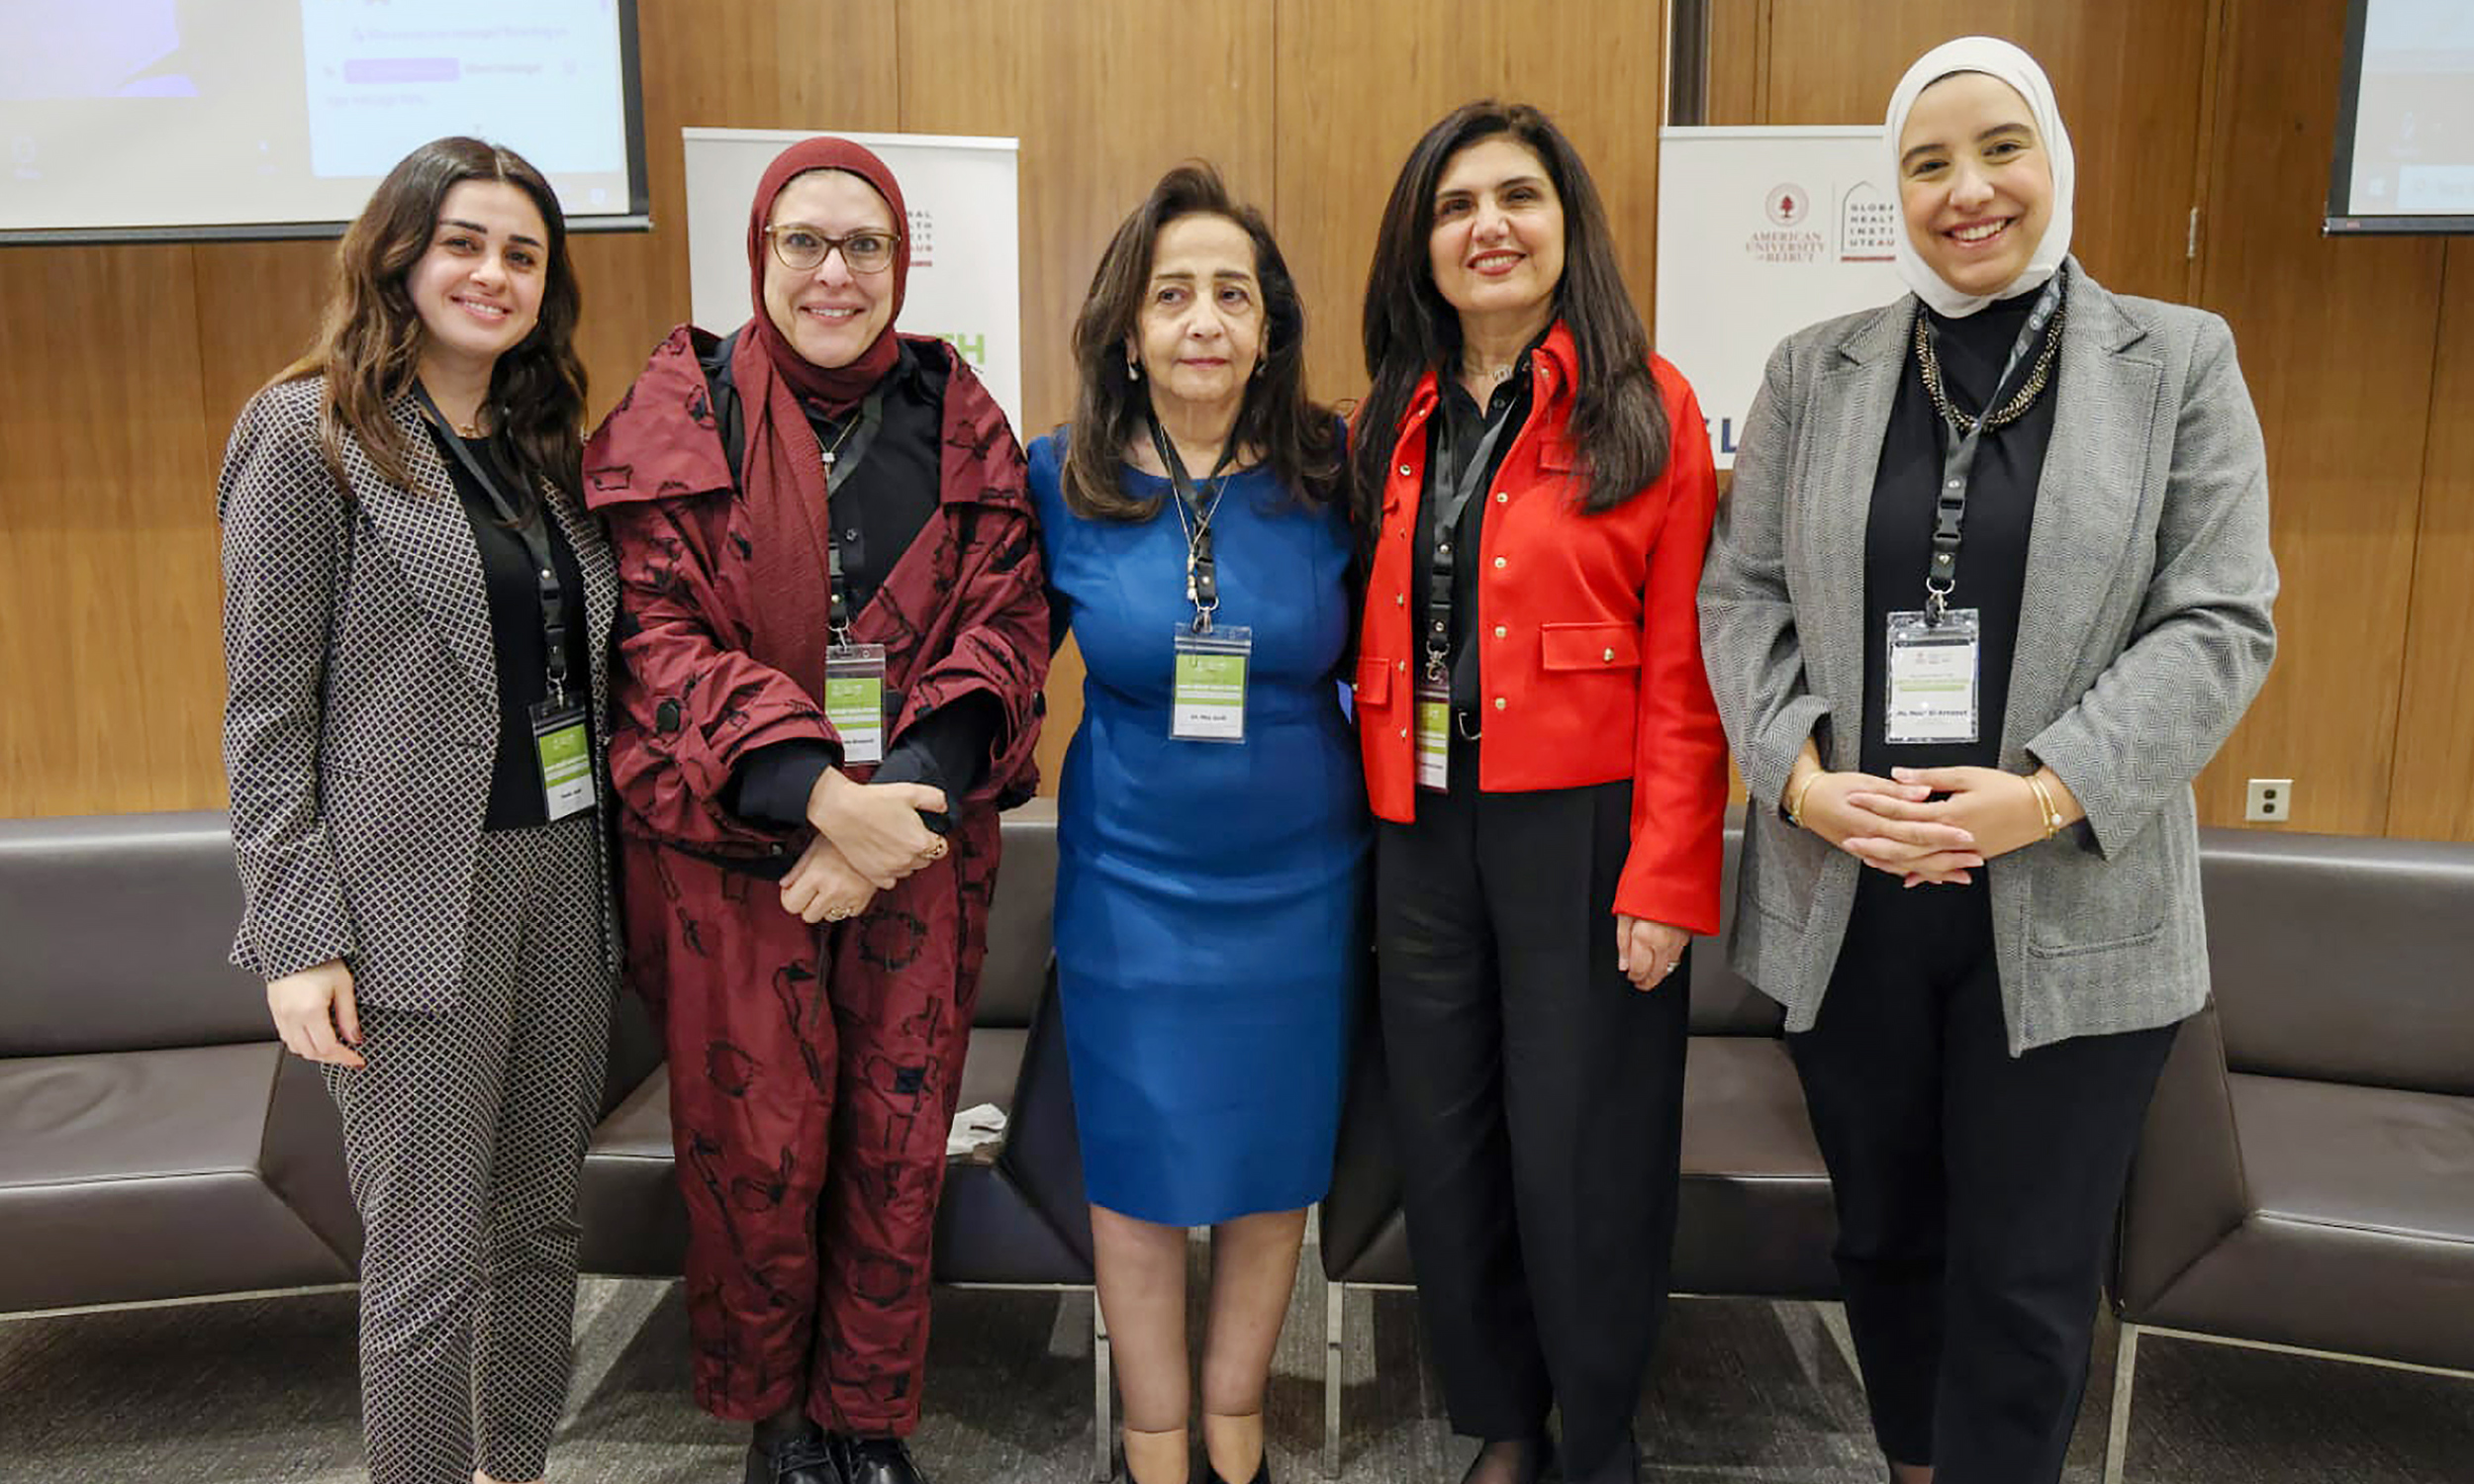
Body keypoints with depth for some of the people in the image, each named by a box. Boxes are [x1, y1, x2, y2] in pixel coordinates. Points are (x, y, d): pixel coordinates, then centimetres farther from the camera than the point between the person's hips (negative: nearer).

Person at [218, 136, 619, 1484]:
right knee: (430, 1262, 2)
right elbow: (265, 711, -8)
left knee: (539, 1221, 15)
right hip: (421, 893, -6)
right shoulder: (308, 435, -6)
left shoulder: (544, 442, 12)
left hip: (565, 871, 6)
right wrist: (297, 933, -13)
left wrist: (613, 855, 8)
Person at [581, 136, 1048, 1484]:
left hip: (919, 843, 2)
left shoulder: (959, 421, 5)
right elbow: (658, 629, -9)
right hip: (732, 844, -1)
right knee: (757, 1150, 6)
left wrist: (903, 802, -14)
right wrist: (820, 794, -20)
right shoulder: (684, 412, 0)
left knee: (897, 1144, 9)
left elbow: (1004, 625, -1)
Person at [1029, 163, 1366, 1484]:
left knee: (1273, 1162, 15)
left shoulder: (1329, 475, -6)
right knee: (1141, 1169, 11)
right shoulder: (1063, 480, -6)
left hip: (1299, 879, 1)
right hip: (1132, 879, 0)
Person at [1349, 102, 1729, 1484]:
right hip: (1426, 833, 5)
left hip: (1582, 831, -4)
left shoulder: (1646, 406, -4)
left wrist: (1668, 878, -14)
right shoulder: (1395, 423, 11)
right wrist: (1372, 819, 4)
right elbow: (1374, 645, 13)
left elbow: (1682, 669, -8)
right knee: (1449, 1146, 13)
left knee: (1579, 1154, 6)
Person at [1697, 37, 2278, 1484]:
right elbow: (1741, 596, 4)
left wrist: (2047, 794, -17)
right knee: (1884, 1239, 17)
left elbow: (2221, 622, -5)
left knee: (2025, 1286, 6)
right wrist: (1801, 774, -13)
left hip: (2073, 910, -2)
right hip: (1844, 895, 2)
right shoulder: (1814, 370, 6)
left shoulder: (2179, 359, 2)